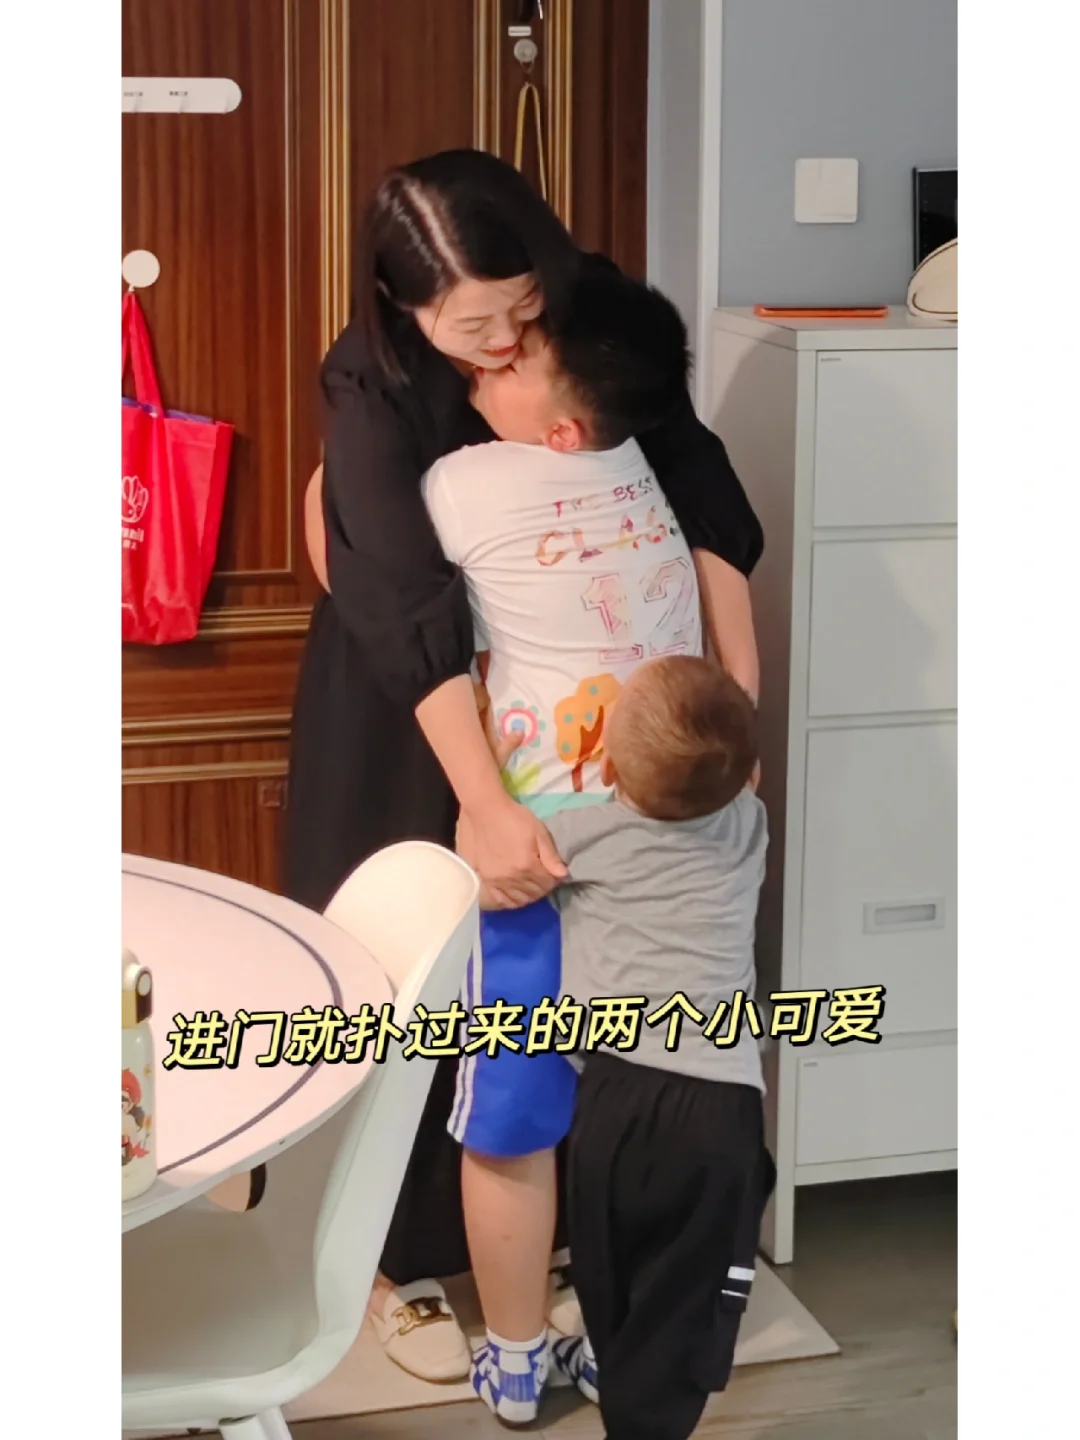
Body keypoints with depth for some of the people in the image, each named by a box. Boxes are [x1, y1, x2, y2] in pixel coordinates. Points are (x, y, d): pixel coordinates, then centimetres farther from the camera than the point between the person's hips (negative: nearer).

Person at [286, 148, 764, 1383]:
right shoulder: (375, 392, -27)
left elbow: (702, 493, -16)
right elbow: (410, 608, -37)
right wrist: (486, 806, -46)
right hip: (402, 709, -3)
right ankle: (403, 1257, 17)